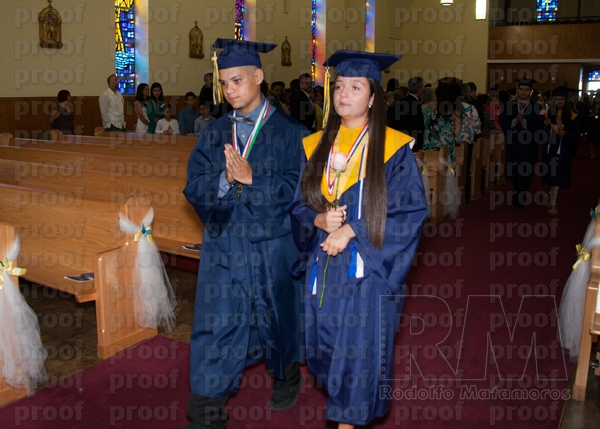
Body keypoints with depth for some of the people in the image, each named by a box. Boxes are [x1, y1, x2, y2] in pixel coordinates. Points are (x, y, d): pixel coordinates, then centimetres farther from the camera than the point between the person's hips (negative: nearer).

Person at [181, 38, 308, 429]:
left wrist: (251, 179, -20)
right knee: (215, 325, 3)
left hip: (273, 246, -2)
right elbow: (194, 188, -1)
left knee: (276, 317, 16)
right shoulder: (214, 134, 5)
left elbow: (296, 188, -11)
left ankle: (287, 376, 43)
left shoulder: (290, 132, -5)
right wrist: (225, 180, -20)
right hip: (223, 246, 3)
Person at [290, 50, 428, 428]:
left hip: (368, 269, -4)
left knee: (358, 346, 3)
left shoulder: (394, 148, -6)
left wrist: (351, 230, -17)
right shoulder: (316, 146, 7)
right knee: (323, 343, 14)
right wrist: (319, 219, -13)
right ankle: (338, 396, 40)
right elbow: (299, 204, 10)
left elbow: (411, 211, -11)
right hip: (322, 266, 4)